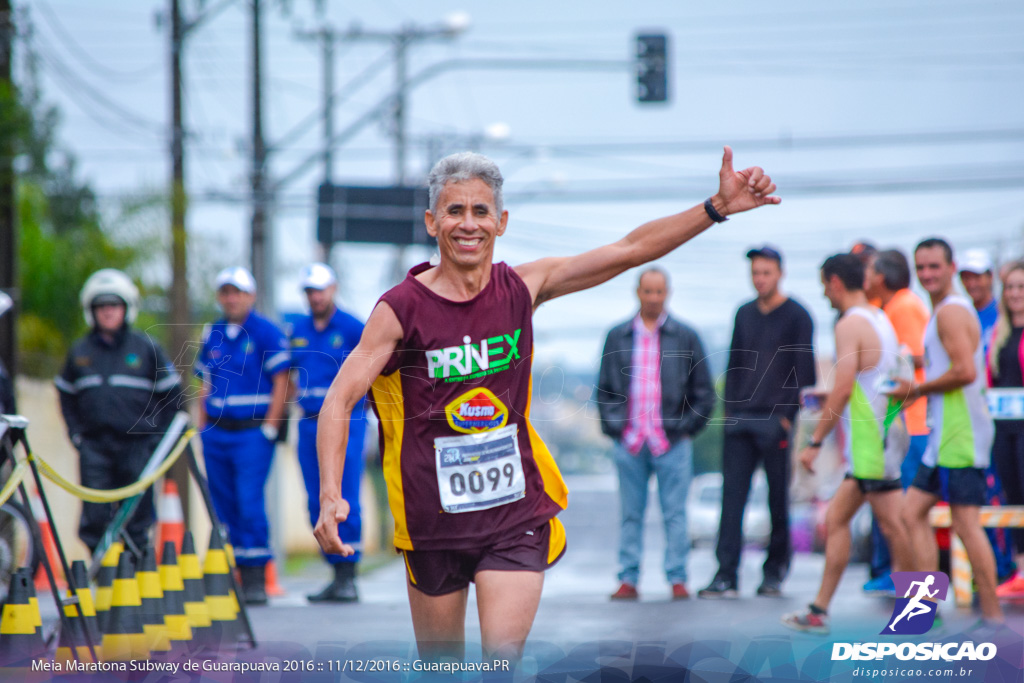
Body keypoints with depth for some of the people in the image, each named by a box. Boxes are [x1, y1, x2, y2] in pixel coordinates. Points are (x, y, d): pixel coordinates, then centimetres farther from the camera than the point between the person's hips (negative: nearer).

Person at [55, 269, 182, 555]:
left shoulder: (146, 348, 3)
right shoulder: (79, 352, 10)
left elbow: (171, 392, 8)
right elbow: (65, 393, 22)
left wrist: (157, 433, 2)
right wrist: (75, 431, 11)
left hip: (137, 443, -2)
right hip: (94, 444, 2)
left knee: (136, 520, 0)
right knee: (94, 519, -5)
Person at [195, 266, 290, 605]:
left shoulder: (266, 332, -4)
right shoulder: (212, 335, 13)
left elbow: (281, 382, -6)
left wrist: (270, 428, -11)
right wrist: (203, 428, 12)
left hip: (253, 432, -6)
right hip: (216, 433, 6)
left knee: (249, 503, -12)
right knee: (223, 505, 7)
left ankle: (256, 579, -8)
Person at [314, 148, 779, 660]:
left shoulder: (521, 288, 0)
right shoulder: (401, 309, -9)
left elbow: (630, 250, 1)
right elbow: (339, 402, -11)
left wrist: (718, 207, -7)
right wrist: (330, 496, -26)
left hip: (515, 517, 1)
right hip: (433, 520, -1)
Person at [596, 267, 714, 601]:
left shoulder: (685, 337, 7)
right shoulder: (617, 337, 11)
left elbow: (704, 392, 9)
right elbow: (604, 389, 14)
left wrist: (685, 427, 0)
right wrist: (613, 424, 2)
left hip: (672, 443, -1)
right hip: (629, 442, 1)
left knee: (675, 514, -1)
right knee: (630, 514, 3)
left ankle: (677, 579, 2)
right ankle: (628, 579, 6)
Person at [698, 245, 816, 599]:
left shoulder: (796, 316, -1)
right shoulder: (744, 314, 15)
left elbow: (803, 371, -4)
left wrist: (789, 415, -10)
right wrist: (729, 407, 8)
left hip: (776, 423, -4)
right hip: (740, 420, 5)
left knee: (778, 498, 3)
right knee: (732, 496, -3)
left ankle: (775, 572, 13)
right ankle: (726, 576, -7)